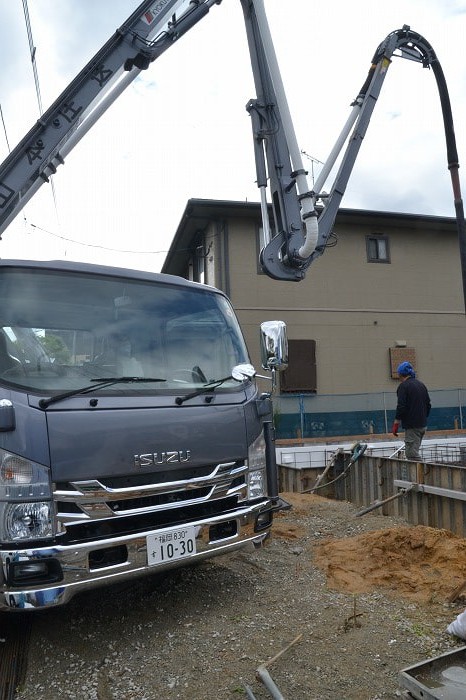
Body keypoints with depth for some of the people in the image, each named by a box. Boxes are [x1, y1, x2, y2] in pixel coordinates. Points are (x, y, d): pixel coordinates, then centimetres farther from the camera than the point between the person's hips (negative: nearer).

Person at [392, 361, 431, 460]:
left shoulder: (403, 386, -11)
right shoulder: (422, 385, 14)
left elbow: (401, 407, -17)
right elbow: (428, 405, 19)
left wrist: (395, 424, -11)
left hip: (412, 426, -9)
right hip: (423, 425, 9)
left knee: (412, 454, -7)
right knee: (413, 451, 17)